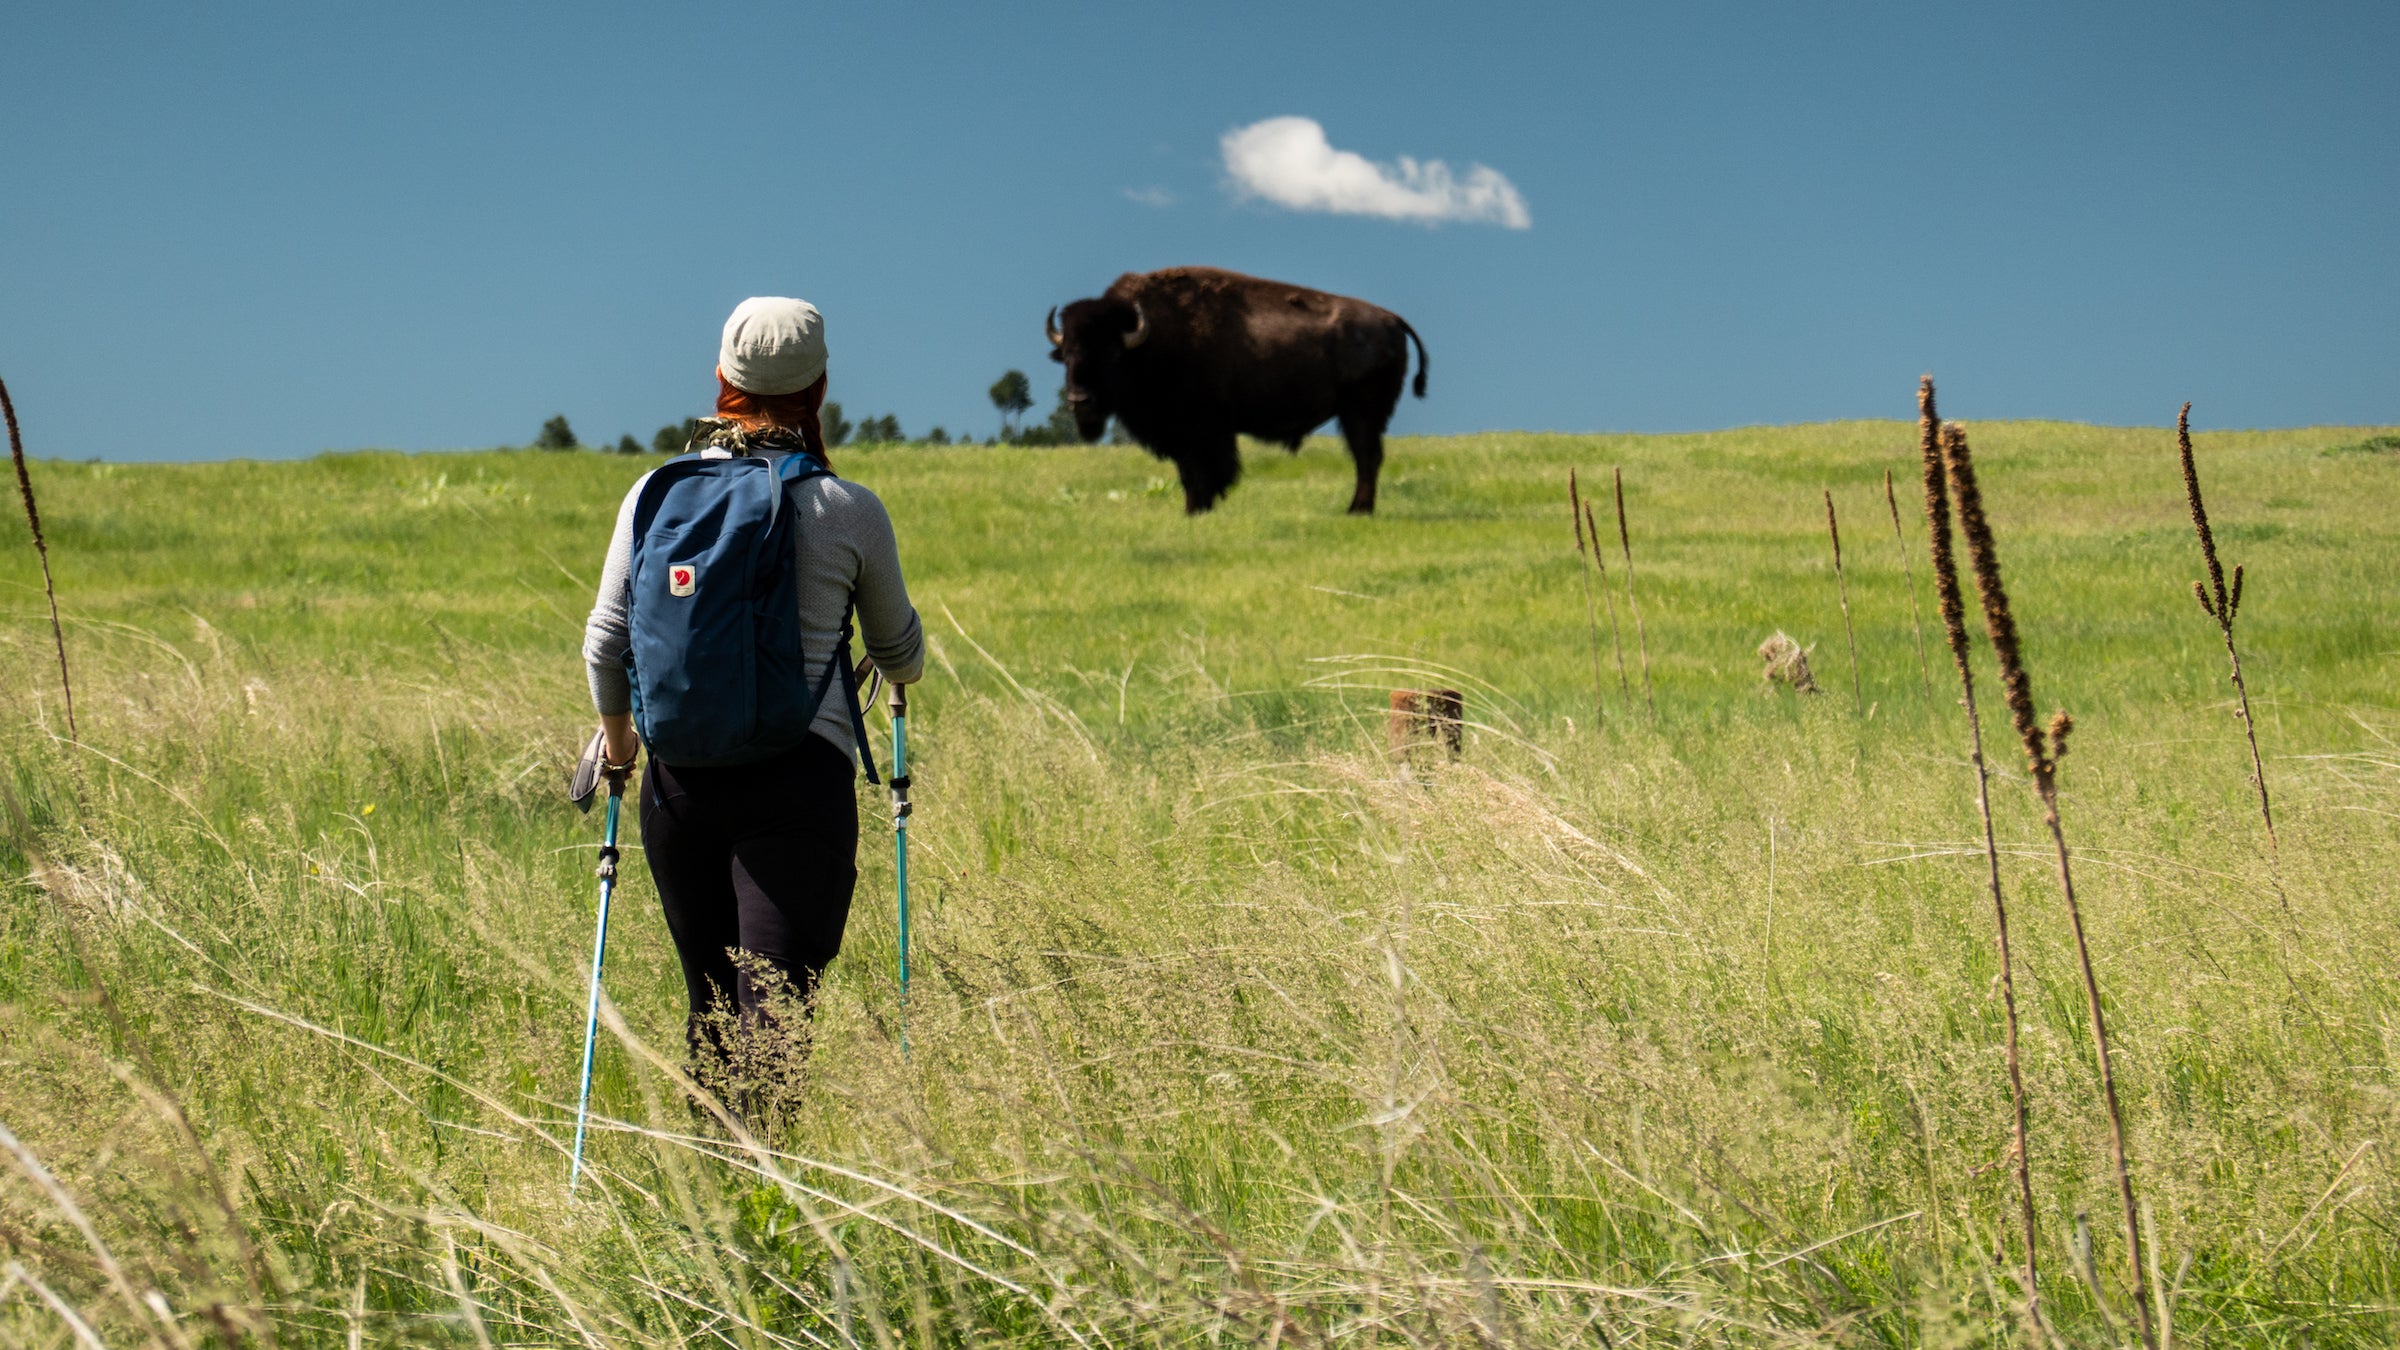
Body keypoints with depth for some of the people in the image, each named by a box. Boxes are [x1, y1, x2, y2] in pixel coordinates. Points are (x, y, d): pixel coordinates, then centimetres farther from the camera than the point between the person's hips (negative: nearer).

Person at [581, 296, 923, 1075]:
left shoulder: (655, 494, 4)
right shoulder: (849, 511, -1)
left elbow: (605, 643, 7)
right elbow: (901, 654, 14)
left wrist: (617, 745, 27)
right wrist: (905, 670, 39)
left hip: (679, 781, 4)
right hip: (799, 778, -3)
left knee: (711, 1012, 17)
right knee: (772, 1013, -8)